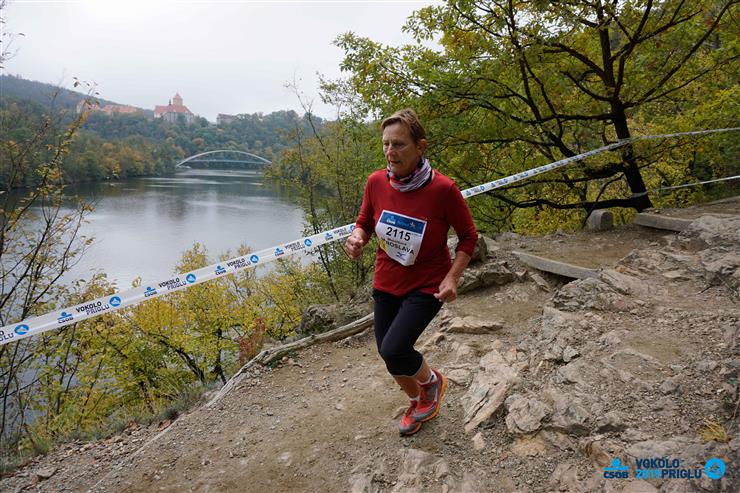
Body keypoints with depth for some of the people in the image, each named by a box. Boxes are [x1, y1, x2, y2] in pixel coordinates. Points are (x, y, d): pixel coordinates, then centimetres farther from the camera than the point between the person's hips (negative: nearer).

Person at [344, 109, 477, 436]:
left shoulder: (443, 189, -21)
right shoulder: (376, 182, -11)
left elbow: (468, 236, -7)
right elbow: (364, 224, 5)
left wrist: (452, 278, -16)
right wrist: (357, 238, -18)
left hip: (427, 286, -5)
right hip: (386, 284, 5)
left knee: (393, 350, -20)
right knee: (389, 356, 14)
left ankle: (432, 381, 17)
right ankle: (417, 402, 47)